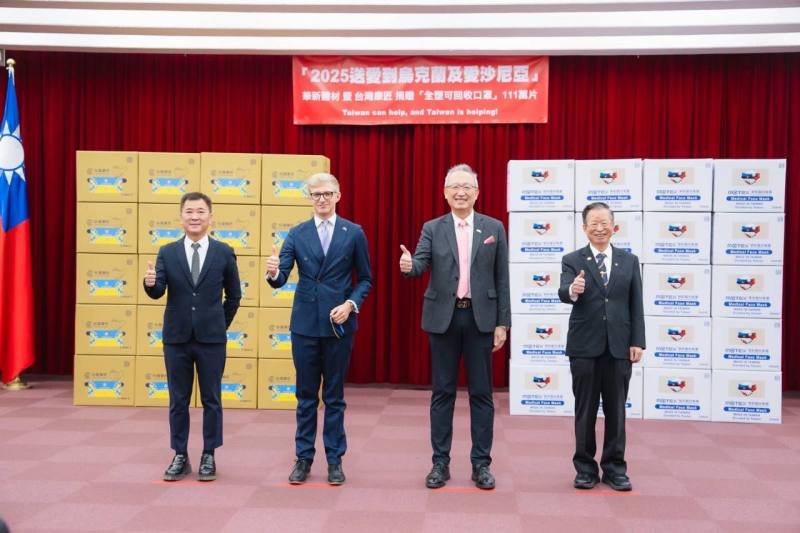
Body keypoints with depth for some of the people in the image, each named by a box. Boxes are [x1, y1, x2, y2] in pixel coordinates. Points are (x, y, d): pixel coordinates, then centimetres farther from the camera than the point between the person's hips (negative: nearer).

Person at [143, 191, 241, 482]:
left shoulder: (224, 253, 0)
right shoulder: (167, 252, 3)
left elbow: (233, 295, 9)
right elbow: (158, 292, -7)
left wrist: (221, 325, 9)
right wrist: (150, 283, -28)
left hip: (211, 338, -1)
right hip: (176, 338, 1)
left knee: (211, 400, 6)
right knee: (178, 401, 8)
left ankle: (208, 457, 17)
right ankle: (180, 457, 19)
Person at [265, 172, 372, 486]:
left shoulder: (354, 233, 1)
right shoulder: (297, 234, 4)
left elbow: (365, 279, 5)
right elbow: (281, 280, -4)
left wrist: (351, 304, -12)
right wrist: (273, 272, -27)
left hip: (339, 324, -1)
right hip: (305, 323, 1)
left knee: (334, 396, 8)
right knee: (306, 395, 9)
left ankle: (334, 459, 18)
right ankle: (303, 457, 20)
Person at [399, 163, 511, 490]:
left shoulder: (494, 228, 5)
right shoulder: (432, 229, 5)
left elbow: (501, 279, 4)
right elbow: (420, 265, -9)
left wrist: (502, 323, 0)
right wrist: (408, 265, -33)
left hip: (480, 317, 0)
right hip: (443, 318, 0)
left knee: (481, 393, 5)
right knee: (442, 392, 6)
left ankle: (481, 463, 15)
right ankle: (440, 463, 15)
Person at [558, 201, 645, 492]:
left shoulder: (629, 260, 7)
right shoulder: (572, 260, 0)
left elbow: (636, 305, 6)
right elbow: (563, 293, -16)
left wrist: (637, 342, -1)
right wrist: (572, 290, -40)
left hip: (619, 345, 2)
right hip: (584, 346, -2)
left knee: (616, 409, 8)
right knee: (585, 409, 6)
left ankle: (614, 467, 19)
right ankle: (585, 467, 17)